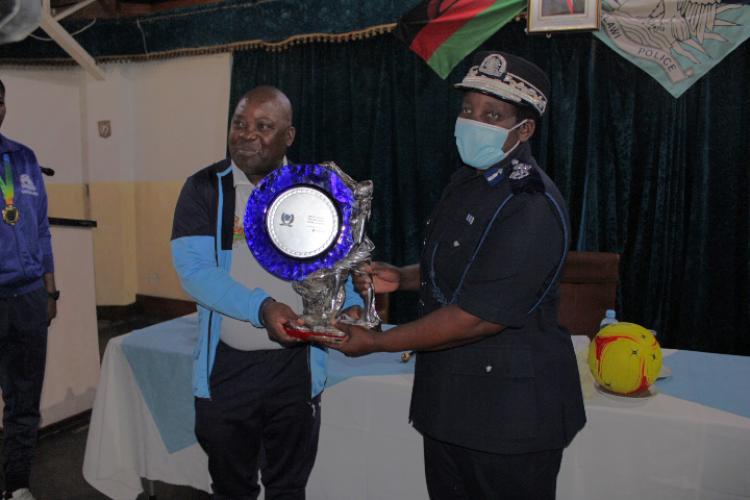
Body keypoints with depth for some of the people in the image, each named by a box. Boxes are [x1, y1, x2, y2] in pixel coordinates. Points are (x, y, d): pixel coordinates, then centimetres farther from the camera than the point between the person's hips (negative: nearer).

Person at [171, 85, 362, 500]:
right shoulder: (205, 189, -6)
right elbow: (194, 271, -16)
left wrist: (351, 307, -14)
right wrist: (261, 308, -29)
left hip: (295, 367, 1)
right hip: (226, 367, -1)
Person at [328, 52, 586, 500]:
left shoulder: (531, 207, -23)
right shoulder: (468, 181, 8)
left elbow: (478, 317, -26)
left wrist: (376, 342, -18)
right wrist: (403, 278, 3)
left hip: (510, 412, -9)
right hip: (448, 397, 9)